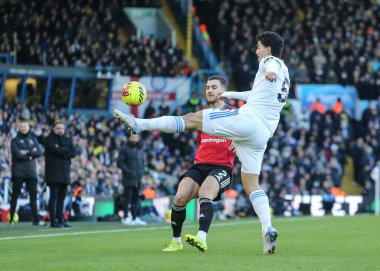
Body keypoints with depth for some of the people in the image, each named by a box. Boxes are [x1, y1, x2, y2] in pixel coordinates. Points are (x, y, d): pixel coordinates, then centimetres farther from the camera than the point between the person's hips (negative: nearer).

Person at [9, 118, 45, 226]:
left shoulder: (33, 139, 14)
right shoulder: (15, 140, 2)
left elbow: (39, 153, 0)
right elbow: (17, 154, -13)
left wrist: (26, 152, -10)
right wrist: (30, 155, -7)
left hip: (31, 172, 3)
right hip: (18, 172, -3)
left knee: (33, 195, 0)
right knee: (15, 195, 0)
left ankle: (36, 219, 0)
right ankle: (11, 219, 3)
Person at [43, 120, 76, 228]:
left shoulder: (67, 140, 16)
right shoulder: (48, 139, 1)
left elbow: (73, 153, 2)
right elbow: (54, 149, -17)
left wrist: (61, 152, -10)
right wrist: (66, 150, -5)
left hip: (65, 173, 6)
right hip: (53, 173, -6)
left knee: (62, 197, 7)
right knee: (54, 196, -8)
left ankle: (60, 219, 11)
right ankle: (53, 221, -9)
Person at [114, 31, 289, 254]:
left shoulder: (272, 62, 5)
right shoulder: (285, 75, 31)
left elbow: (271, 64, -24)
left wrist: (269, 72, -47)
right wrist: (232, 95, 58)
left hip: (247, 119, -8)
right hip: (263, 134, 8)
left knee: (191, 119, -3)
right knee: (251, 184, 5)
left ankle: (138, 124, -7)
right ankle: (268, 230, -11)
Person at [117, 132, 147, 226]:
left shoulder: (140, 149, 17)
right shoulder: (125, 149, -4)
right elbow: (119, 162, -9)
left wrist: (142, 171, 11)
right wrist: (127, 171, -17)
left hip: (138, 179, 7)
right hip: (129, 178, -7)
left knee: (136, 199, 9)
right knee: (128, 198, -8)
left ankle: (135, 218, 13)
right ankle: (126, 218, -8)